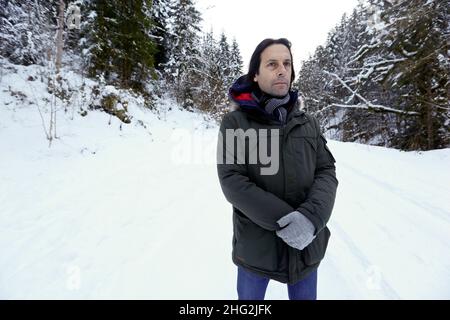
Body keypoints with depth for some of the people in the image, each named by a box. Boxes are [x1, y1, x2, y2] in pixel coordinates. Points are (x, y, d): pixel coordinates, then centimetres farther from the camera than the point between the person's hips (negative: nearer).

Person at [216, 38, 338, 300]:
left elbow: (327, 173, -3)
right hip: (256, 245, -2)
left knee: (305, 296, 21)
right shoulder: (235, 122, -8)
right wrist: (283, 220, -22)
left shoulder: (309, 123, 3)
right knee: (249, 297, 19)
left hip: (306, 244, 3)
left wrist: (311, 217, -21)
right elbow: (231, 181, -14)